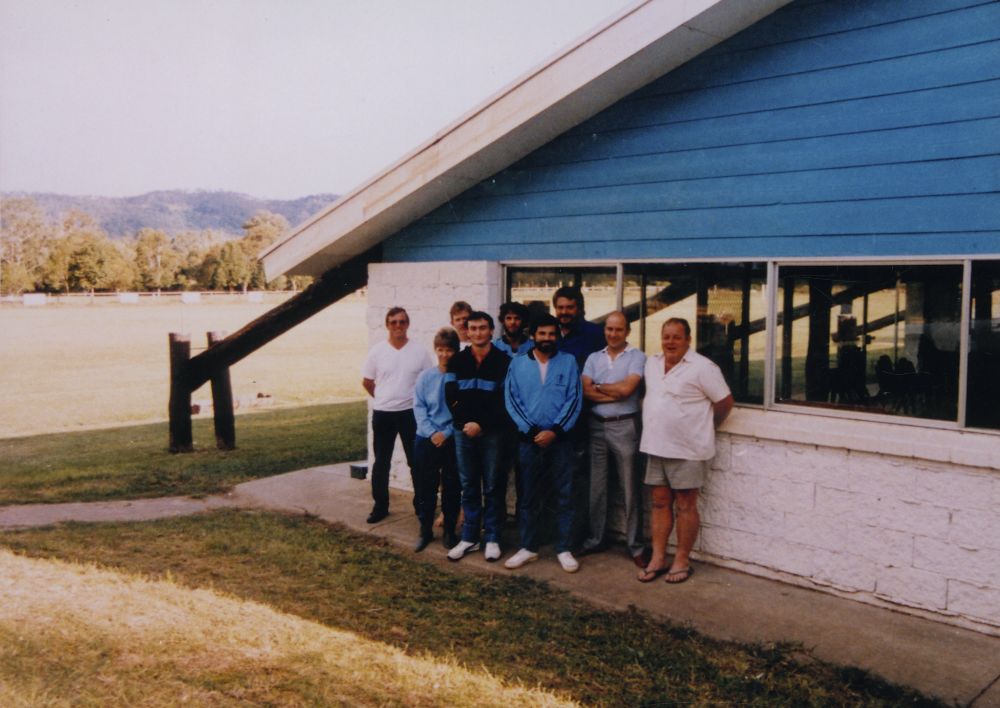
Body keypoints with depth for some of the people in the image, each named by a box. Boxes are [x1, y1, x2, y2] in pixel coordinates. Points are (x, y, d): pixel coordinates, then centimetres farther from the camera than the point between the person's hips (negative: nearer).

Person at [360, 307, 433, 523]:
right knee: (381, 462, 9)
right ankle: (380, 506, 20)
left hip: (410, 413, -1)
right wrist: (384, 399, 11)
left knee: (416, 461, 6)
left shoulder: (419, 352, -3)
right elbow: (366, 382, 9)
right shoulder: (377, 351, -1)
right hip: (382, 415, 1)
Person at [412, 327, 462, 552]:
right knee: (424, 488, 8)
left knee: (452, 489, 9)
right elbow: (419, 407, -1)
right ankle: (425, 530, 23)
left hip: (453, 441, -1)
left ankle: (449, 531, 24)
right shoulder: (425, 376, 0)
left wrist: (446, 433, -14)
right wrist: (432, 432, -12)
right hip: (426, 440, 1)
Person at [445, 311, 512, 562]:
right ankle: (469, 537, 16)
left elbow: (505, 400, -6)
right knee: (468, 486, 8)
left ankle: (492, 539, 12)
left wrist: (481, 424, -12)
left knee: (492, 487, 3)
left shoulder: (503, 361, -2)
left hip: (492, 432, -3)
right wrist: (467, 421, -8)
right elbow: (451, 396, 3)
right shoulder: (457, 361, 8)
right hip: (463, 430, 3)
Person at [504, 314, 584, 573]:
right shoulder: (518, 363, 5)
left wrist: (555, 430, -13)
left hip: (561, 438, -1)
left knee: (564, 495, 3)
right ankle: (528, 547, 19)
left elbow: (575, 399, -4)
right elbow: (511, 399, -1)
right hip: (528, 439, 1)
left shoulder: (568, 361, 2)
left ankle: (563, 549, 12)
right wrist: (532, 431, -10)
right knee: (528, 495, 8)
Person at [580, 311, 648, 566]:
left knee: (630, 489, 1)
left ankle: (636, 546, 9)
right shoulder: (593, 358, 11)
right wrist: (616, 392, -11)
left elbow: (627, 388, -14)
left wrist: (599, 386, -2)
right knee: (596, 487, 10)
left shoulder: (636, 357, -1)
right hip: (596, 425, 4)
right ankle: (595, 540, 22)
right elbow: (585, 391, -2)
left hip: (624, 427, -4)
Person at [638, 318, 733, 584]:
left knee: (685, 505, 4)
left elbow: (725, 401, -8)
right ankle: (658, 558, 17)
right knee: (660, 503, 10)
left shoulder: (702, 367, -12)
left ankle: (682, 561, 13)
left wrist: (705, 428, 2)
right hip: (656, 446, 6)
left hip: (687, 450, -6)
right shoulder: (652, 364, 9)